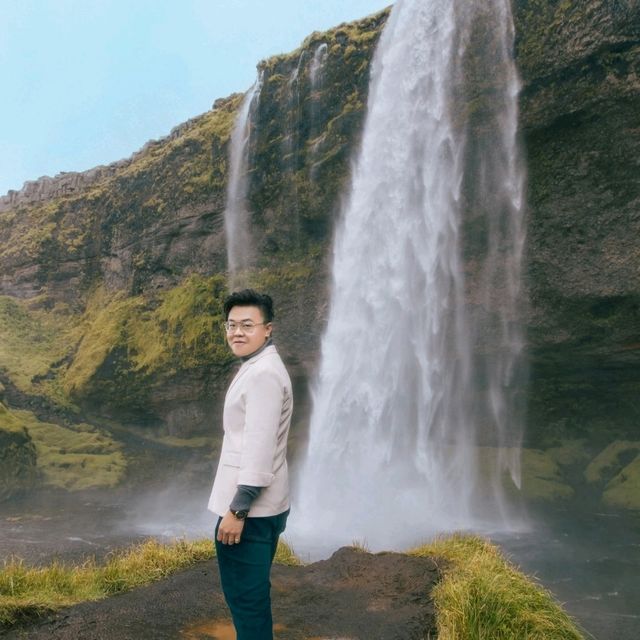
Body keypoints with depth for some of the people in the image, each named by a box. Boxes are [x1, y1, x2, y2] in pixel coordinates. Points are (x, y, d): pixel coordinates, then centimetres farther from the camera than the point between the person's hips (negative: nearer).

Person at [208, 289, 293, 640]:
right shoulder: (258, 368, 14)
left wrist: (237, 509, -22)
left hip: (250, 508, -10)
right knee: (251, 593, 20)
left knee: (244, 596, 1)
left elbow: (260, 449, -24)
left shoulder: (263, 374, -19)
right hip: (259, 505, 10)